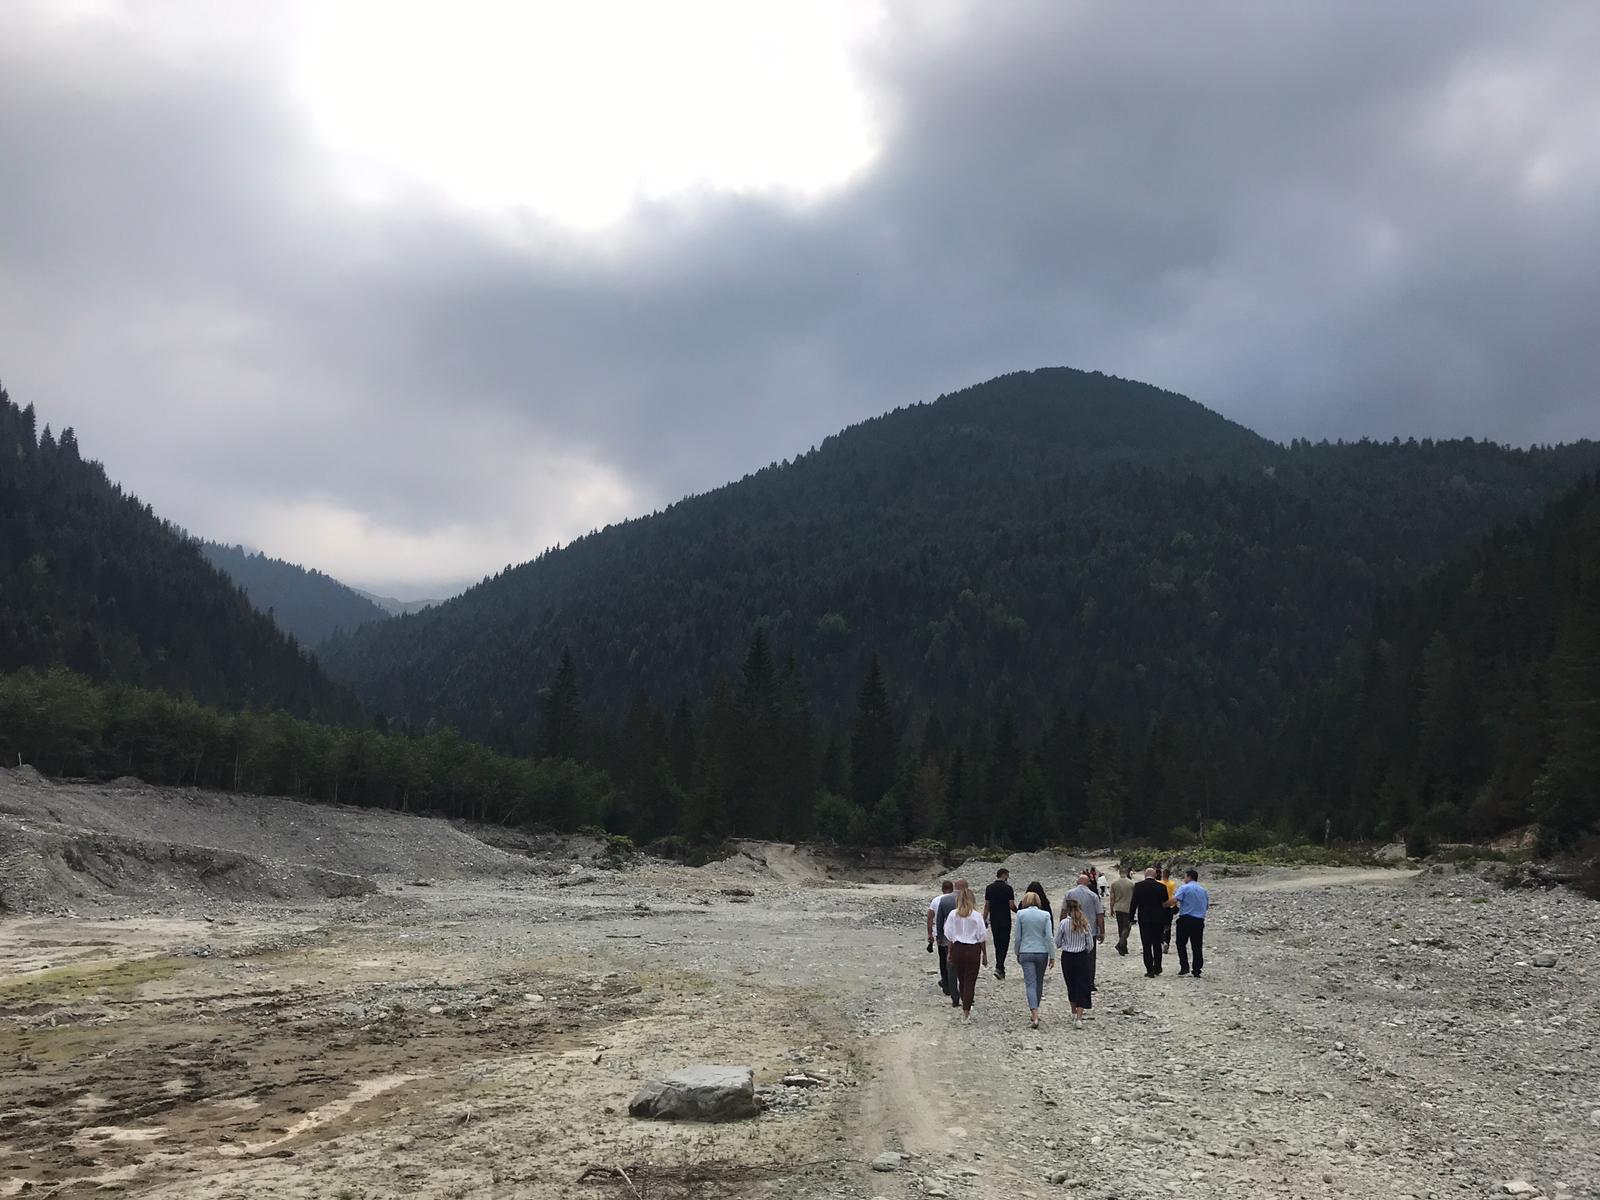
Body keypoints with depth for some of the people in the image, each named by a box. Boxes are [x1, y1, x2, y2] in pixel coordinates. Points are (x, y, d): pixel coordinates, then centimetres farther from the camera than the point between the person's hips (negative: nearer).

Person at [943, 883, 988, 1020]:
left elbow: (949, 936, 1)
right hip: (973, 949, -2)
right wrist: (984, 954, 5)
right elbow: (982, 937, -4)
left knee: (961, 979, 17)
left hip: (958, 948, 2)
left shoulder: (953, 914, -3)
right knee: (970, 981, 3)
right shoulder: (976, 915, -8)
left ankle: (965, 1007, 31)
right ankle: (966, 1012, 1)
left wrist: (950, 952, 10)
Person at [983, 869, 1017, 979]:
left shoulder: (989, 888, 4)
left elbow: (986, 906, 4)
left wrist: (984, 920, 9)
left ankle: (1001, 969, 17)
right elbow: (1011, 905, -10)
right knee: (1004, 944, -2)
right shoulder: (1008, 888, -9)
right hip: (1005, 920, -5)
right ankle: (999, 968, -16)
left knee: (997, 945, 14)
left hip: (993, 921, 5)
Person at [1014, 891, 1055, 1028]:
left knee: (1030, 984, -5)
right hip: (1042, 952, 1)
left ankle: (1035, 1017, -19)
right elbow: (1049, 937, -6)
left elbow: (1018, 936, 1)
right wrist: (1052, 956, -1)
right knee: (1039, 983, 17)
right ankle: (1034, 1013, 29)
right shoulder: (1045, 914, -2)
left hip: (1026, 952, -1)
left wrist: (1017, 954, 13)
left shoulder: (1021, 914, -3)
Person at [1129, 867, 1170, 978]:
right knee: (1157, 944, 16)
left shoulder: (1138, 886, -5)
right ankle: (1157, 968, 22)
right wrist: (1166, 922, 8)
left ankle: (1150, 971, -4)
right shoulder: (1161, 887, -2)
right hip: (1158, 920, 2)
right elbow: (1165, 905, 1)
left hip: (1144, 920, -2)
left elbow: (1133, 903, -4)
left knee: (1146, 945, 0)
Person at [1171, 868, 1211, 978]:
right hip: (1199, 921, 5)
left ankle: (1184, 967, -3)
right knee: (1197, 946, 6)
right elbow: (1207, 907, 19)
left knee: (1181, 944, 6)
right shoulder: (1204, 891, 13)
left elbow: (1174, 901, -17)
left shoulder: (1184, 888, -5)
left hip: (1185, 919, -5)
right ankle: (1197, 971, 4)